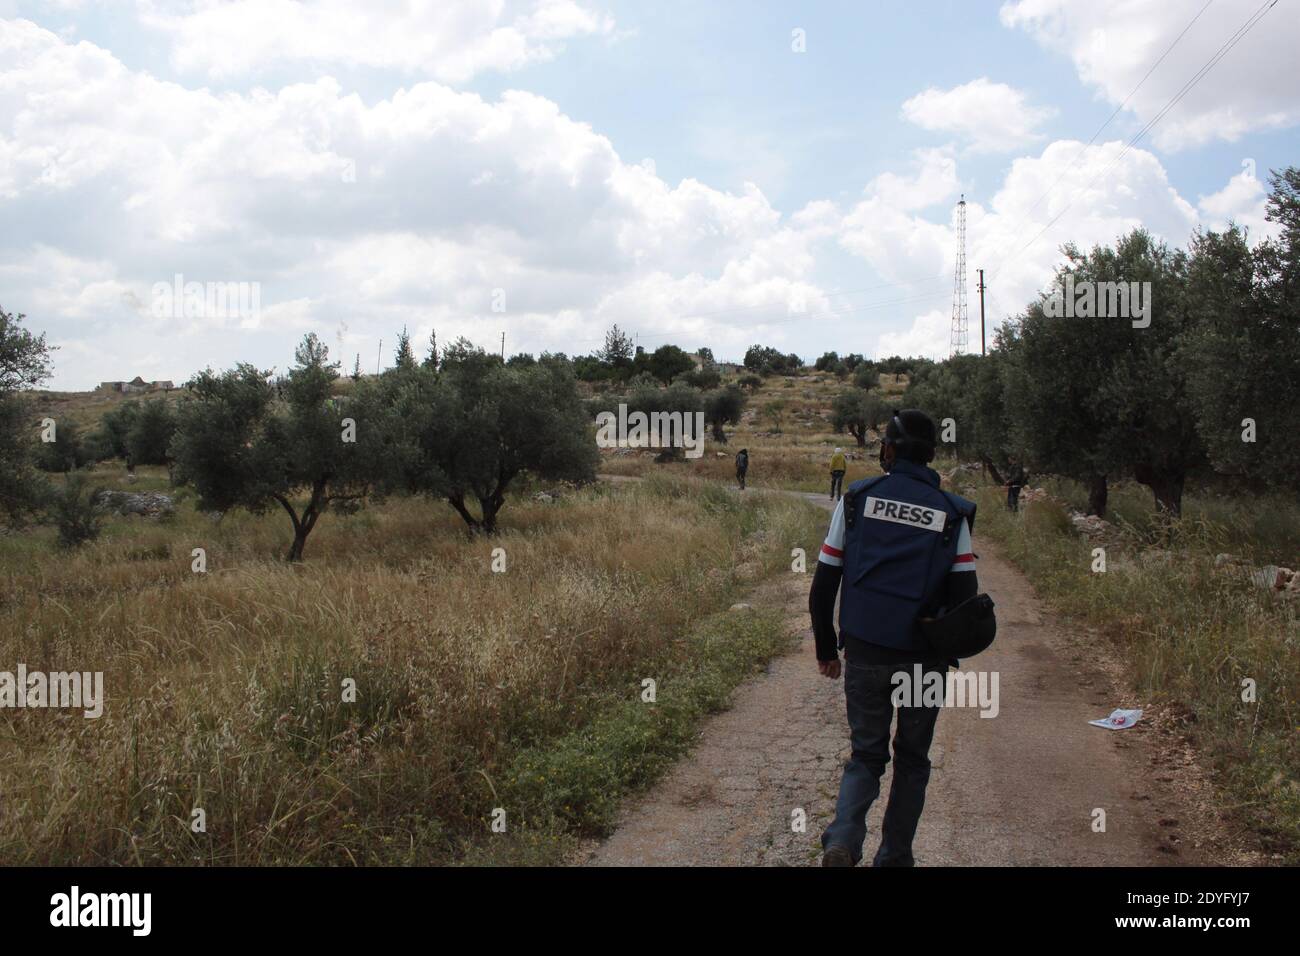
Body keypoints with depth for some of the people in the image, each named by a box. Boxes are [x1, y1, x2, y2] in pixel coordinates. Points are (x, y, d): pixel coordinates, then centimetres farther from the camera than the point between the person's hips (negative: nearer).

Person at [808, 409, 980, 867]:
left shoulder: (857, 498, -1)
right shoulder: (951, 512, 0)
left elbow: (823, 583, -1)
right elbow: (964, 594, -5)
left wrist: (826, 647, 9)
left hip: (864, 653, 0)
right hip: (924, 658, 0)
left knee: (866, 754, 13)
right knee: (912, 760, 17)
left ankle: (842, 840, -9)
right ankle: (894, 856, 22)